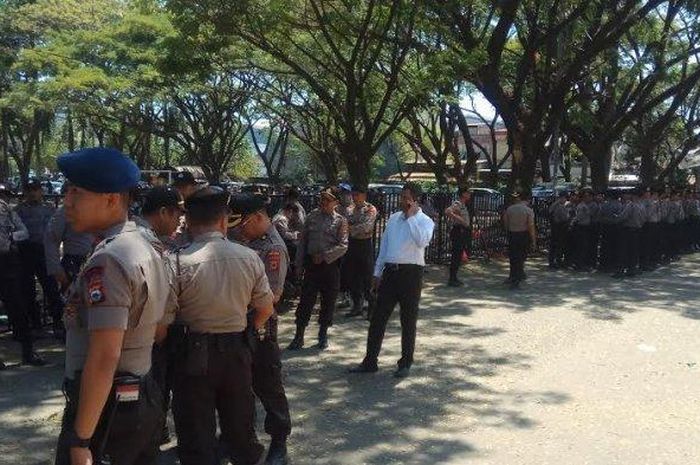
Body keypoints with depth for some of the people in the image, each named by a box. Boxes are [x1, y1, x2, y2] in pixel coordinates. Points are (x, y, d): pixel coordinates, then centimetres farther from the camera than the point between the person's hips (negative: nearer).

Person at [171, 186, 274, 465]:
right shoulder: (249, 258, -6)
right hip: (237, 350, 3)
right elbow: (266, 309, 3)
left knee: (197, 441, 10)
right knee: (240, 430, 21)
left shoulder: (179, 261, -17)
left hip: (194, 353, -3)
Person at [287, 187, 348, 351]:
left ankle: (323, 336, 24)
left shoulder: (340, 221, 0)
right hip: (311, 264, 1)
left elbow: (343, 246, -8)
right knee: (306, 300, 0)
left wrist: (324, 256, -17)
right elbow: (303, 241, 9)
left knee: (328, 302, 8)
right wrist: (299, 264, 5)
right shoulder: (312, 217, 7)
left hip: (330, 265, -1)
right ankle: (299, 337, 9)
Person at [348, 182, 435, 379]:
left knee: (408, 321, 6)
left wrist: (411, 216, -19)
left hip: (411, 273, -5)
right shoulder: (393, 218, 13)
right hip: (390, 272, 5)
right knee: (378, 318, 5)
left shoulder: (425, 221, -4)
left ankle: (405, 363, 19)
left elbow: (421, 241, -25)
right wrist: (377, 273, 12)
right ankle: (370, 361, 14)